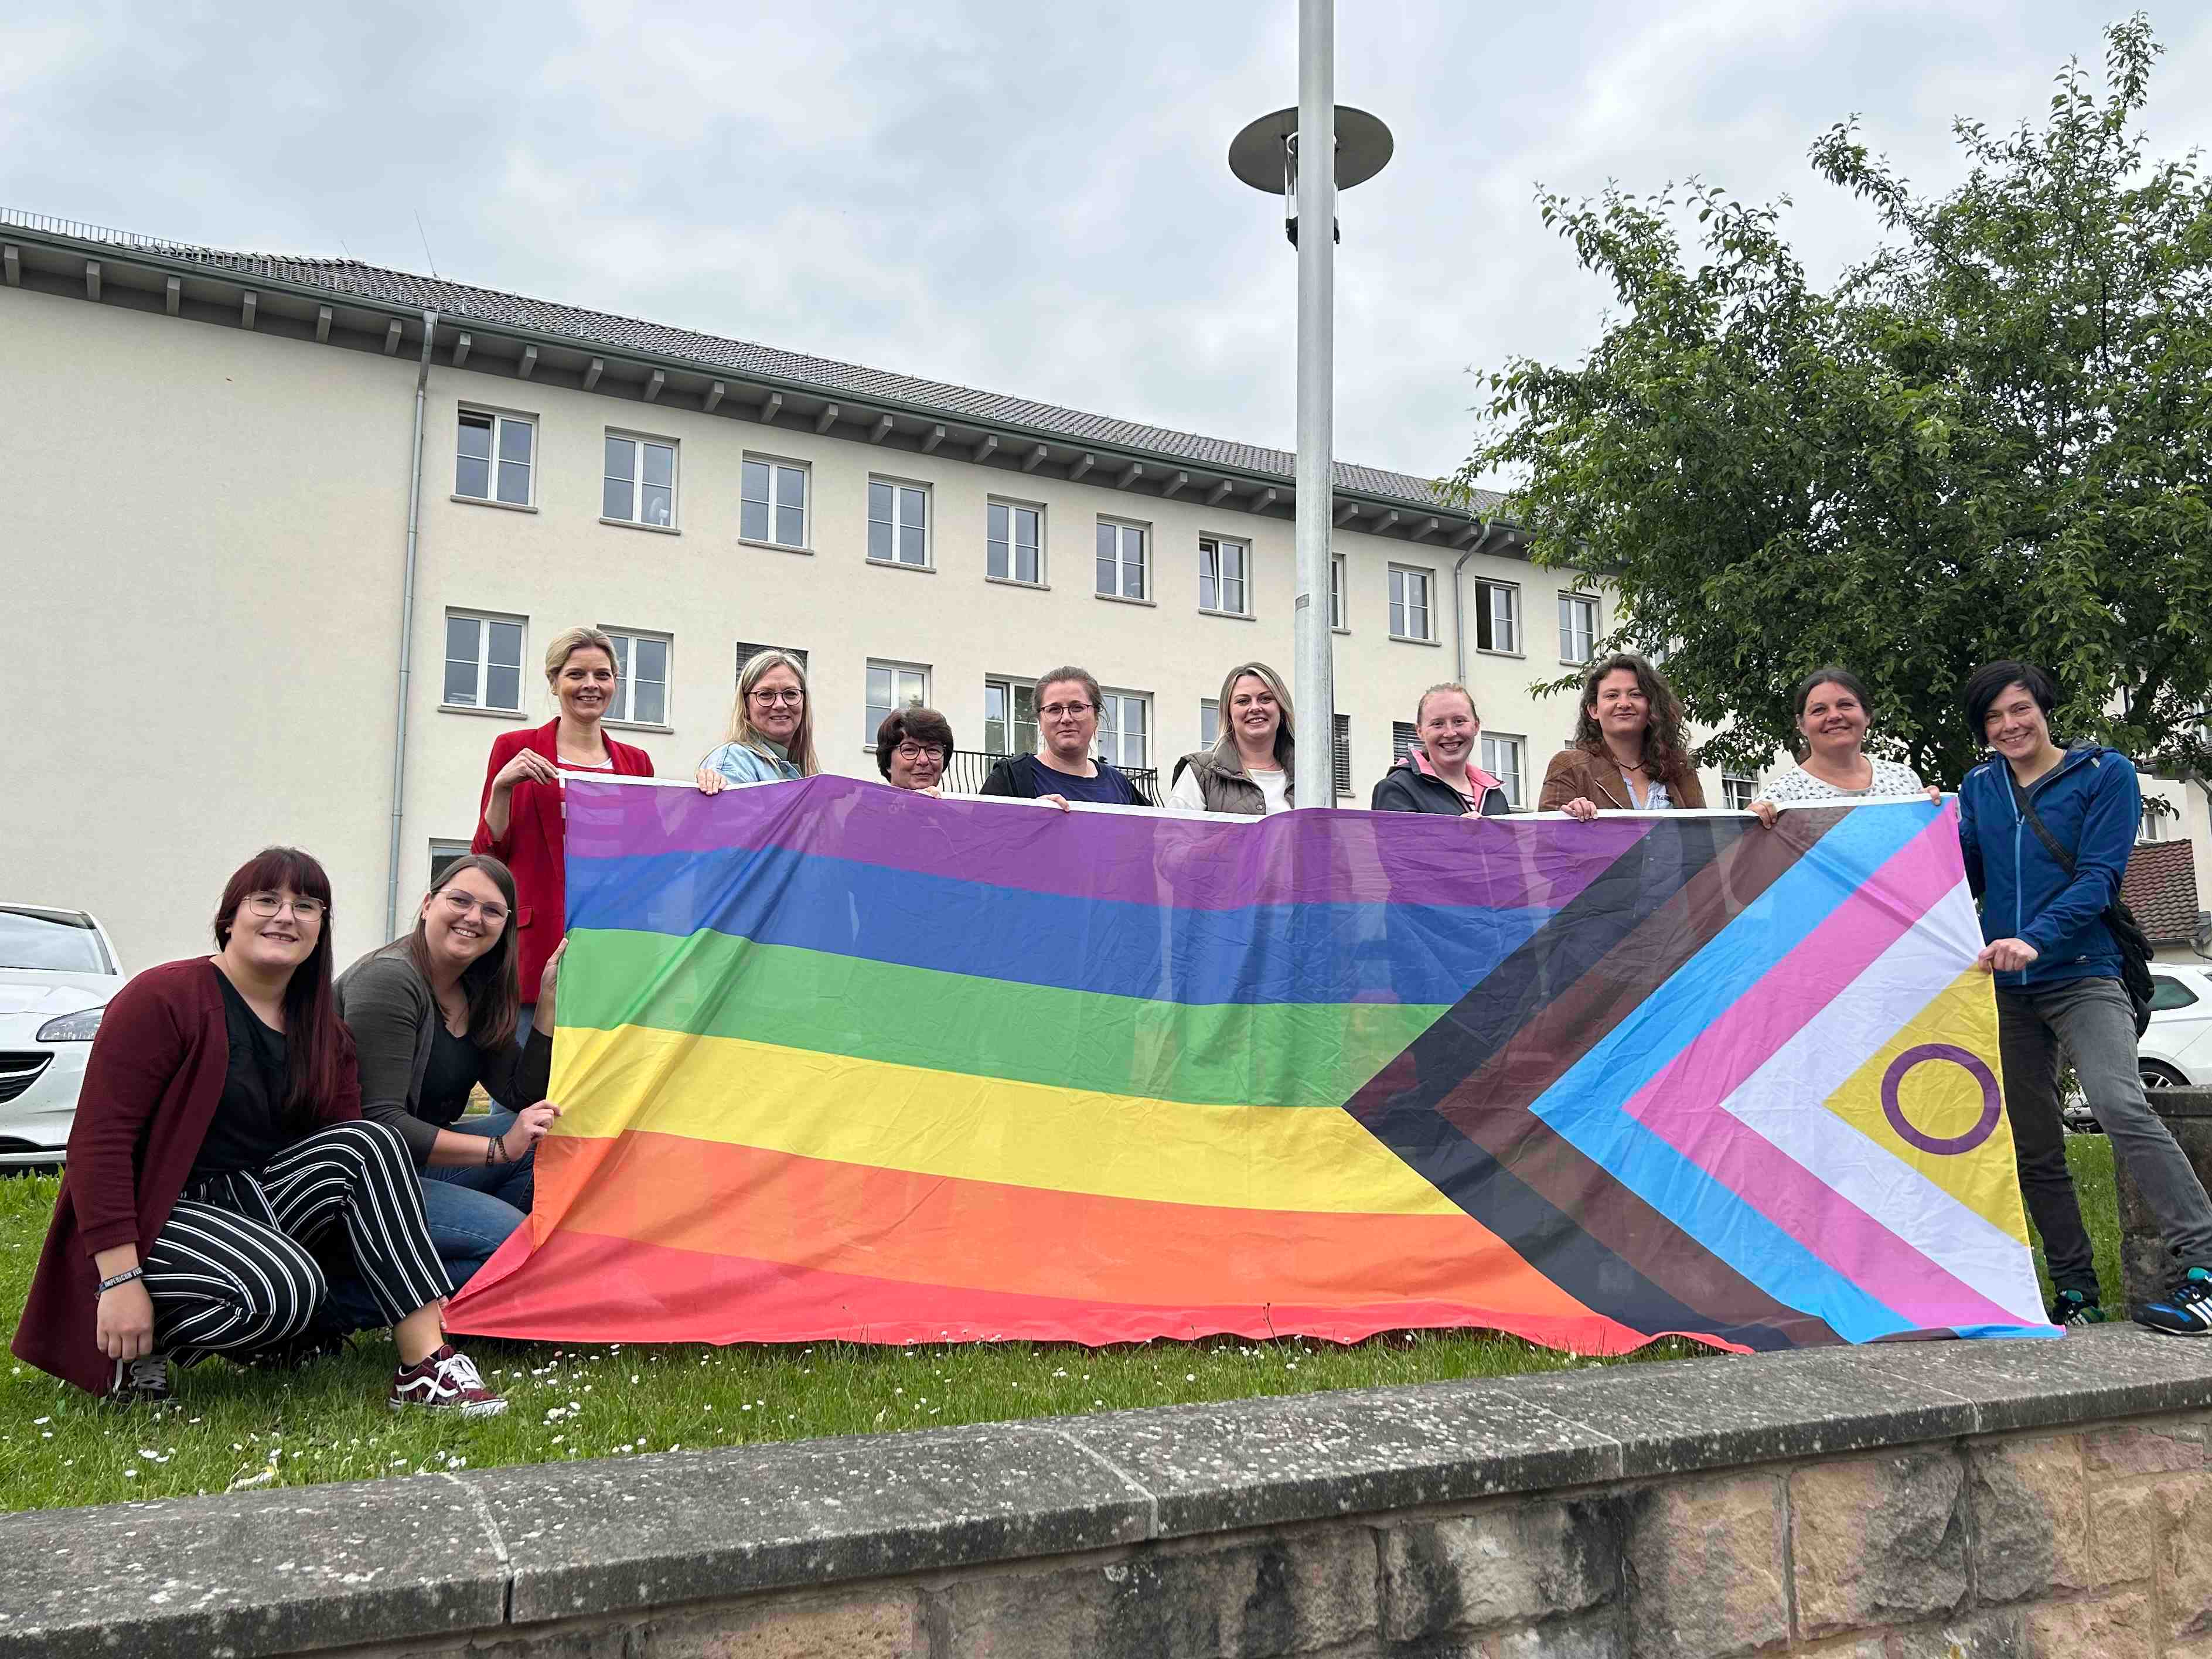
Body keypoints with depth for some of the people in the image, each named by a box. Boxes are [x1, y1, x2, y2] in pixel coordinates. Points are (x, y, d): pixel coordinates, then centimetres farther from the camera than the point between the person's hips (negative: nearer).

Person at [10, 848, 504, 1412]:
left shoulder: (322, 1027, 8)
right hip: (159, 1216, -7)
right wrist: (120, 1279, -23)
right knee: (289, 1288, -33)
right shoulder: (162, 998, -13)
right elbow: (100, 1139, -18)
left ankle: (426, 1364, -24)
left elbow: (351, 1143, 5)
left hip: (251, 1203, 7)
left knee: (371, 1143, -18)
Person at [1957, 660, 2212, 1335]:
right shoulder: (1978, 787, 13)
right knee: (2033, 1150, 7)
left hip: (2082, 976, -5)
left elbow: (2099, 877, -11)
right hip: (2006, 989, 5)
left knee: (2122, 1107, -26)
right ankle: (2077, 1293, 16)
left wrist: (2034, 940, -24)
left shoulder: (2106, 773, 0)